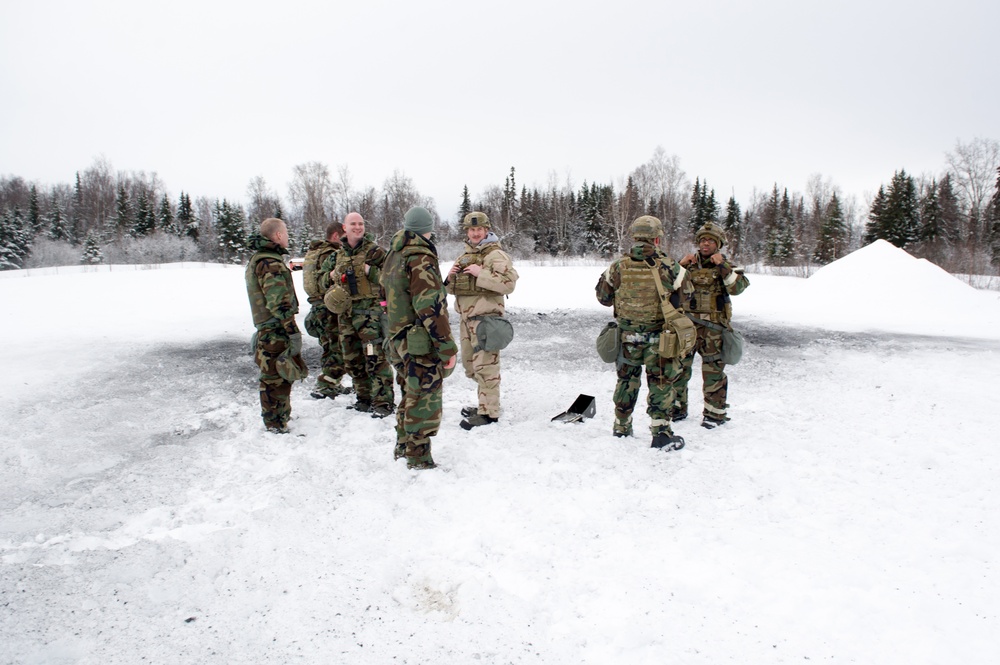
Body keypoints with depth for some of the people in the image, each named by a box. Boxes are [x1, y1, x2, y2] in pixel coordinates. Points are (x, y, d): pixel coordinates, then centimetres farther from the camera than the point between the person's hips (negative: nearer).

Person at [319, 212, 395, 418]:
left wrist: (369, 270, -18)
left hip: (371, 311, -7)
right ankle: (364, 398, 25)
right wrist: (331, 276, 4)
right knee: (352, 360, 12)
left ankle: (383, 401, -8)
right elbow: (322, 281, 25)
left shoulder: (374, 251, -2)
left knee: (375, 358, -13)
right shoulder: (337, 256, 17)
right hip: (346, 314, 7)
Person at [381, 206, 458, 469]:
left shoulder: (392, 257, 10)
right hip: (423, 346, -9)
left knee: (409, 396, 22)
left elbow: (387, 299, 19)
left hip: (398, 339, 9)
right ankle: (419, 458, 12)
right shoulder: (420, 259, -18)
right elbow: (431, 307, -23)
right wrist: (447, 347, -19)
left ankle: (403, 447, 35)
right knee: (424, 401, 3)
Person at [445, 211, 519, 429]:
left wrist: (481, 273, -22)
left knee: (485, 365, -8)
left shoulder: (495, 254, -7)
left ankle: (489, 412, -2)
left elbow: (509, 283, -20)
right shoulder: (465, 256, 18)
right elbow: (454, 289, 25)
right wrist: (451, 278, 3)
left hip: (485, 316, -9)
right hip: (466, 317, 9)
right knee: (470, 364, 16)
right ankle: (486, 403, 29)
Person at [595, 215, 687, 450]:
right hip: (659, 334, -3)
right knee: (660, 382, 6)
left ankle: (621, 427, 26)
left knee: (627, 378, 16)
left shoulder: (618, 266, -7)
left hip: (627, 334, 3)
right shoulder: (669, 266, -13)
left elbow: (603, 297, 4)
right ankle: (661, 431, 5)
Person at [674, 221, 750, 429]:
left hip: (712, 327, -3)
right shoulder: (690, 264, 12)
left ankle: (715, 412, 14)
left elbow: (737, 287, -15)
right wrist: (680, 265, -5)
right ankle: (677, 407, 23)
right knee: (678, 367, 8)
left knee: (713, 370, 1)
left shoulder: (726, 267, 3)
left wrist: (722, 266, -19)